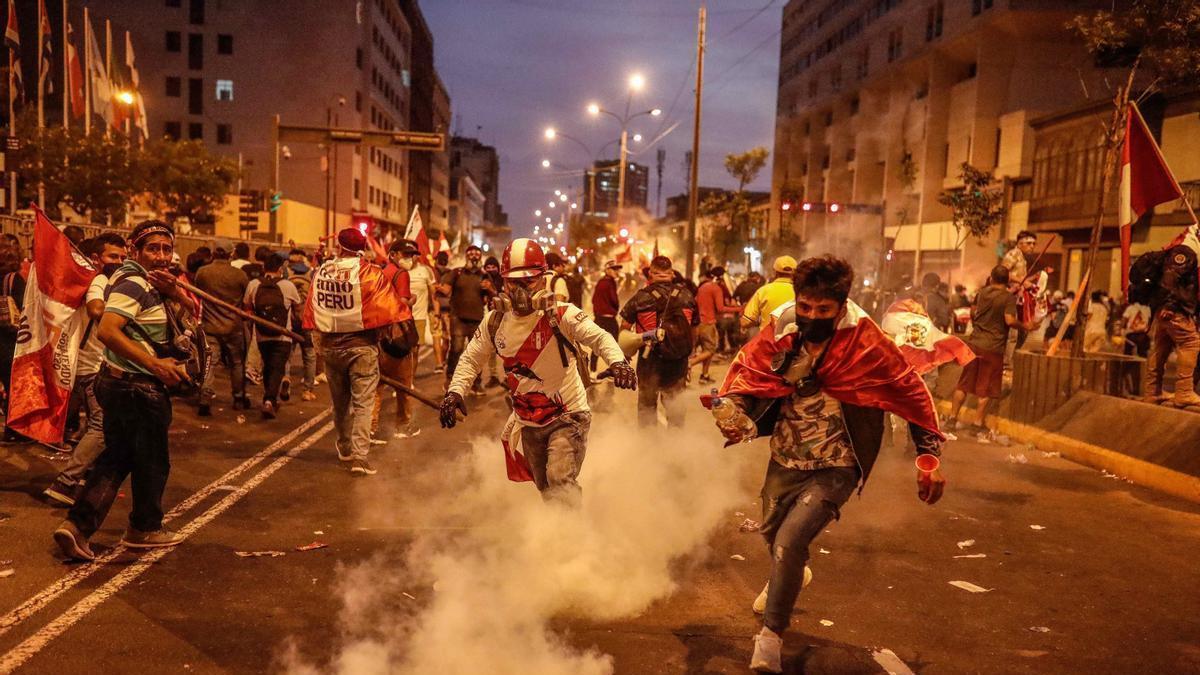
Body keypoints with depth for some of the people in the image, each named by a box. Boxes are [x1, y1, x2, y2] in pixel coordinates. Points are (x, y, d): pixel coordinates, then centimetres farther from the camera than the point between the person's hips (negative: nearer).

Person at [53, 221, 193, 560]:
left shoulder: (151, 283, 11)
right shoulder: (134, 284, -18)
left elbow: (192, 310, 11)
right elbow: (107, 331, -30)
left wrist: (175, 291, -11)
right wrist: (156, 365, -31)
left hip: (118, 384, 9)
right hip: (138, 388, -9)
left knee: (116, 457, 15)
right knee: (152, 461, 9)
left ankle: (77, 525, 10)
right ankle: (144, 528, 26)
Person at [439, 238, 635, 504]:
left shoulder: (561, 315, -18)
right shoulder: (495, 322, -3)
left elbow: (599, 337, -30)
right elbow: (471, 359, 7)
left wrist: (617, 361, -51)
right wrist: (454, 391, -9)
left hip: (567, 416, -5)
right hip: (528, 423, 6)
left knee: (560, 481, -25)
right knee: (546, 490, 19)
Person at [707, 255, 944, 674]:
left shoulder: (866, 343, -21)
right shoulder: (781, 329, -14)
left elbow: (911, 392, -10)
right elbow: (747, 368, -4)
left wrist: (928, 456, -8)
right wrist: (730, 406, -24)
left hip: (835, 468, -5)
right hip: (785, 458, 5)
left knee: (790, 541, -21)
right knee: (772, 532, 25)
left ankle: (771, 635, 1)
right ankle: (789, 577, 62)